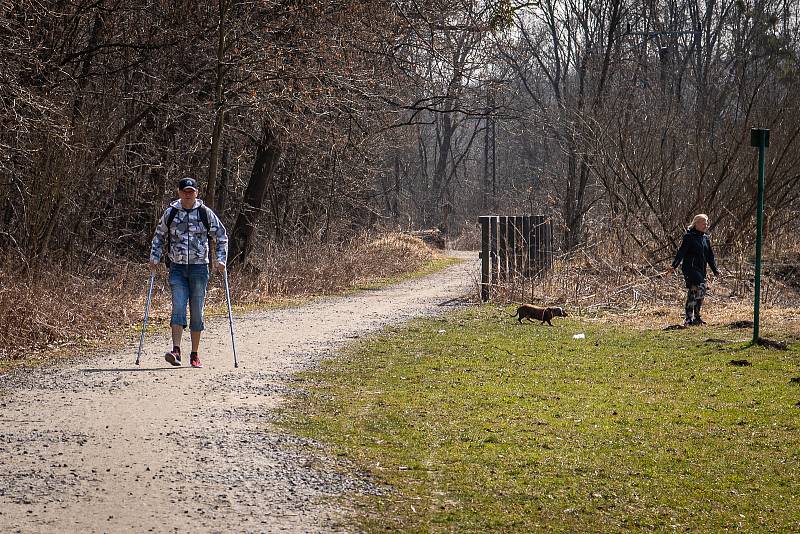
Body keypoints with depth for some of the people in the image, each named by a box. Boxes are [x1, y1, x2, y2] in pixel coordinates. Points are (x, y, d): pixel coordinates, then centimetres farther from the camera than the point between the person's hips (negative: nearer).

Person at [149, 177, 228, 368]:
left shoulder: (205, 213, 0)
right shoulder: (170, 213, 4)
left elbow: (222, 236, 8)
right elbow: (159, 236, 16)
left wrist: (221, 259, -3)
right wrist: (154, 257, 3)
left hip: (199, 268, 0)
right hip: (177, 268, 0)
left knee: (197, 312, 3)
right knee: (178, 308, -13)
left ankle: (195, 355, 11)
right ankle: (176, 351, -19)